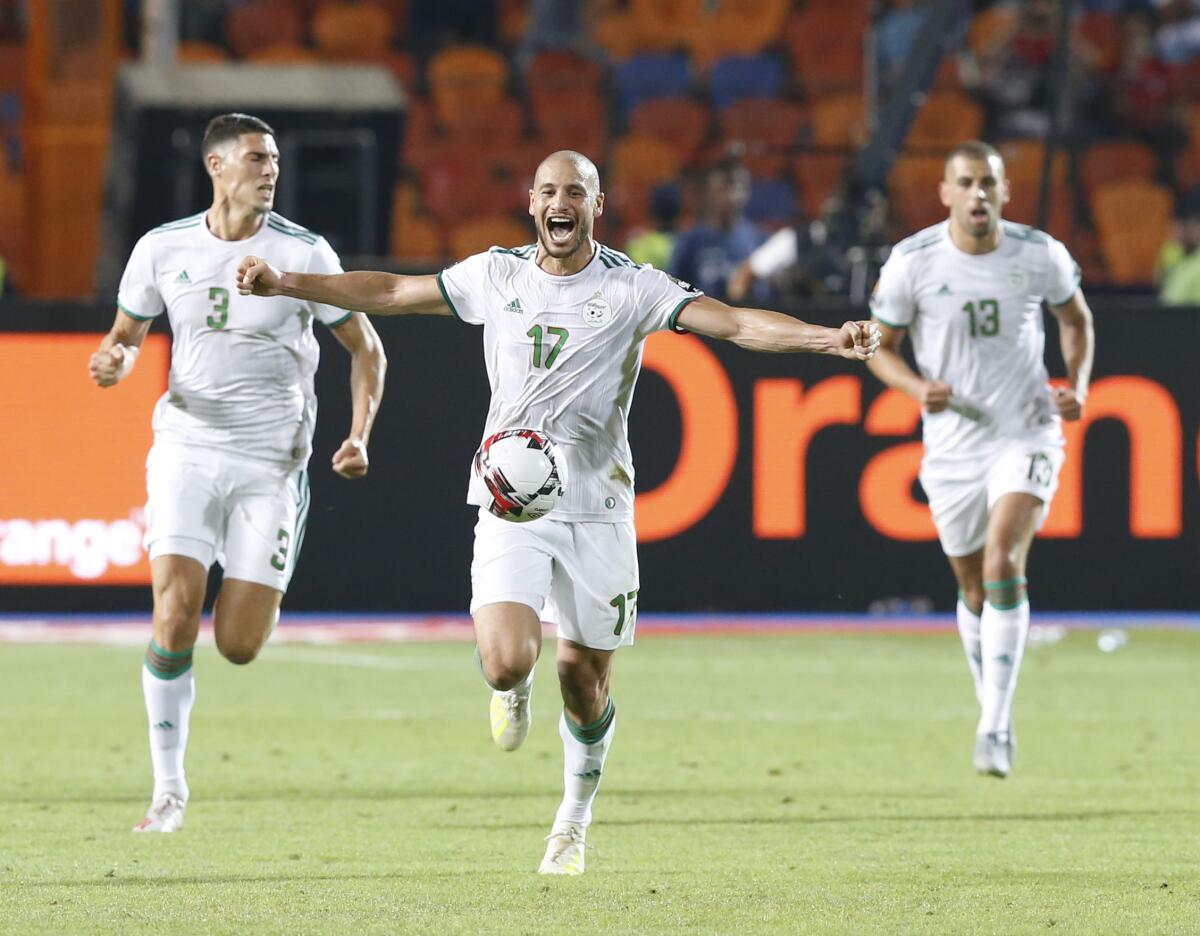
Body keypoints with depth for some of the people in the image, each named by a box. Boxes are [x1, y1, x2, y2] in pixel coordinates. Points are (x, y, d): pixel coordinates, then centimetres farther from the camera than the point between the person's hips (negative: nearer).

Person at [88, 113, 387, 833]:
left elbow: (367, 349, 4)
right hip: (187, 447, 1)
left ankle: (253, 597, 34)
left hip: (271, 461, -1)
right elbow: (128, 333, 17)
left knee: (239, 645, -5)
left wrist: (360, 435, -10)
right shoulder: (162, 248, 2)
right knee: (175, 615, -15)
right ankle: (169, 786, -2)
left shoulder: (304, 252, -4)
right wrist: (116, 359, -8)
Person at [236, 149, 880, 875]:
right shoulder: (497, 276, 4)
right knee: (505, 666, -19)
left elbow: (737, 324, -14)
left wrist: (829, 338, -28)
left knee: (585, 683, 6)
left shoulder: (631, 287, -4)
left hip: (597, 508, -1)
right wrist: (286, 284, 13)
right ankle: (518, 684, 21)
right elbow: (391, 293, 15)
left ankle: (574, 820, 33)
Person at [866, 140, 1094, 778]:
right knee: (973, 589, 11)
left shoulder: (1040, 256, -7)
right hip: (952, 444, 2)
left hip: (1027, 434, -2)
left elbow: (1075, 318, 13)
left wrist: (1078, 381, -4)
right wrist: (916, 387, -17)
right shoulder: (912, 263, -9)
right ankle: (993, 710, 33)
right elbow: (880, 347, 3)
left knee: (1003, 564, -21)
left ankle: (994, 729, -22)